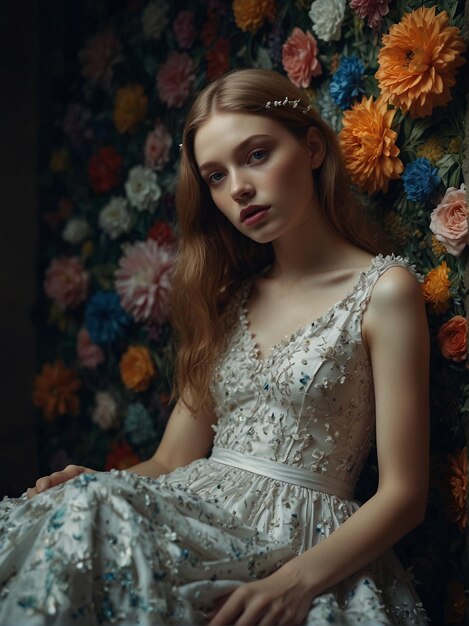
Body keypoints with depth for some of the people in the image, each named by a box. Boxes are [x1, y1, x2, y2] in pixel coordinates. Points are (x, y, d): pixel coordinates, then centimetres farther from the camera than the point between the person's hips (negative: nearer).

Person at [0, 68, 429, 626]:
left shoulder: (384, 290, -2)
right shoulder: (230, 297, 17)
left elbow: (404, 494, -6)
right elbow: (172, 461, 13)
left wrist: (295, 581, -22)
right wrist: (98, 484, -10)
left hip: (303, 539, -4)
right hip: (198, 515, 5)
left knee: (87, 515, -30)